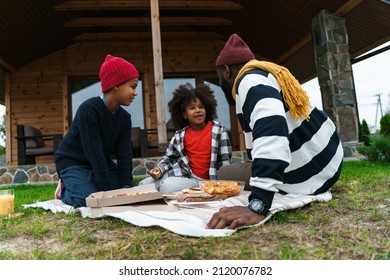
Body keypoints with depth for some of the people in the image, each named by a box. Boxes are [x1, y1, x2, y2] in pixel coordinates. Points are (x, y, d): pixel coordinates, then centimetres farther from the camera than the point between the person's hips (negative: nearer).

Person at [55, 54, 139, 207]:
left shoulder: (124, 117, -5)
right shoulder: (89, 109, -27)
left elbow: (124, 154, -10)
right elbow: (94, 153, -30)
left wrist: (126, 186, -21)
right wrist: (108, 190, -30)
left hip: (101, 163, 7)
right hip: (72, 163, -7)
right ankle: (65, 190, 7)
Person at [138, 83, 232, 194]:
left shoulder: (218, 130, -5)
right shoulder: (180, 135, 2)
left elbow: (224, 161, -4)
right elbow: (169, 157, 9)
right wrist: (160, 169, -12)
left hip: (199, 179, -3)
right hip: (178, 172, 4)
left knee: (167, 187, -27)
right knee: (144, 185, -8)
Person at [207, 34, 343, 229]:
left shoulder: (249, 81, -17)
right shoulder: (264, 73, 12)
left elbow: (271, 133, -37)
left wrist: (256, 208, -44)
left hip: (307, 174, -10)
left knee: (223, 174, -2)